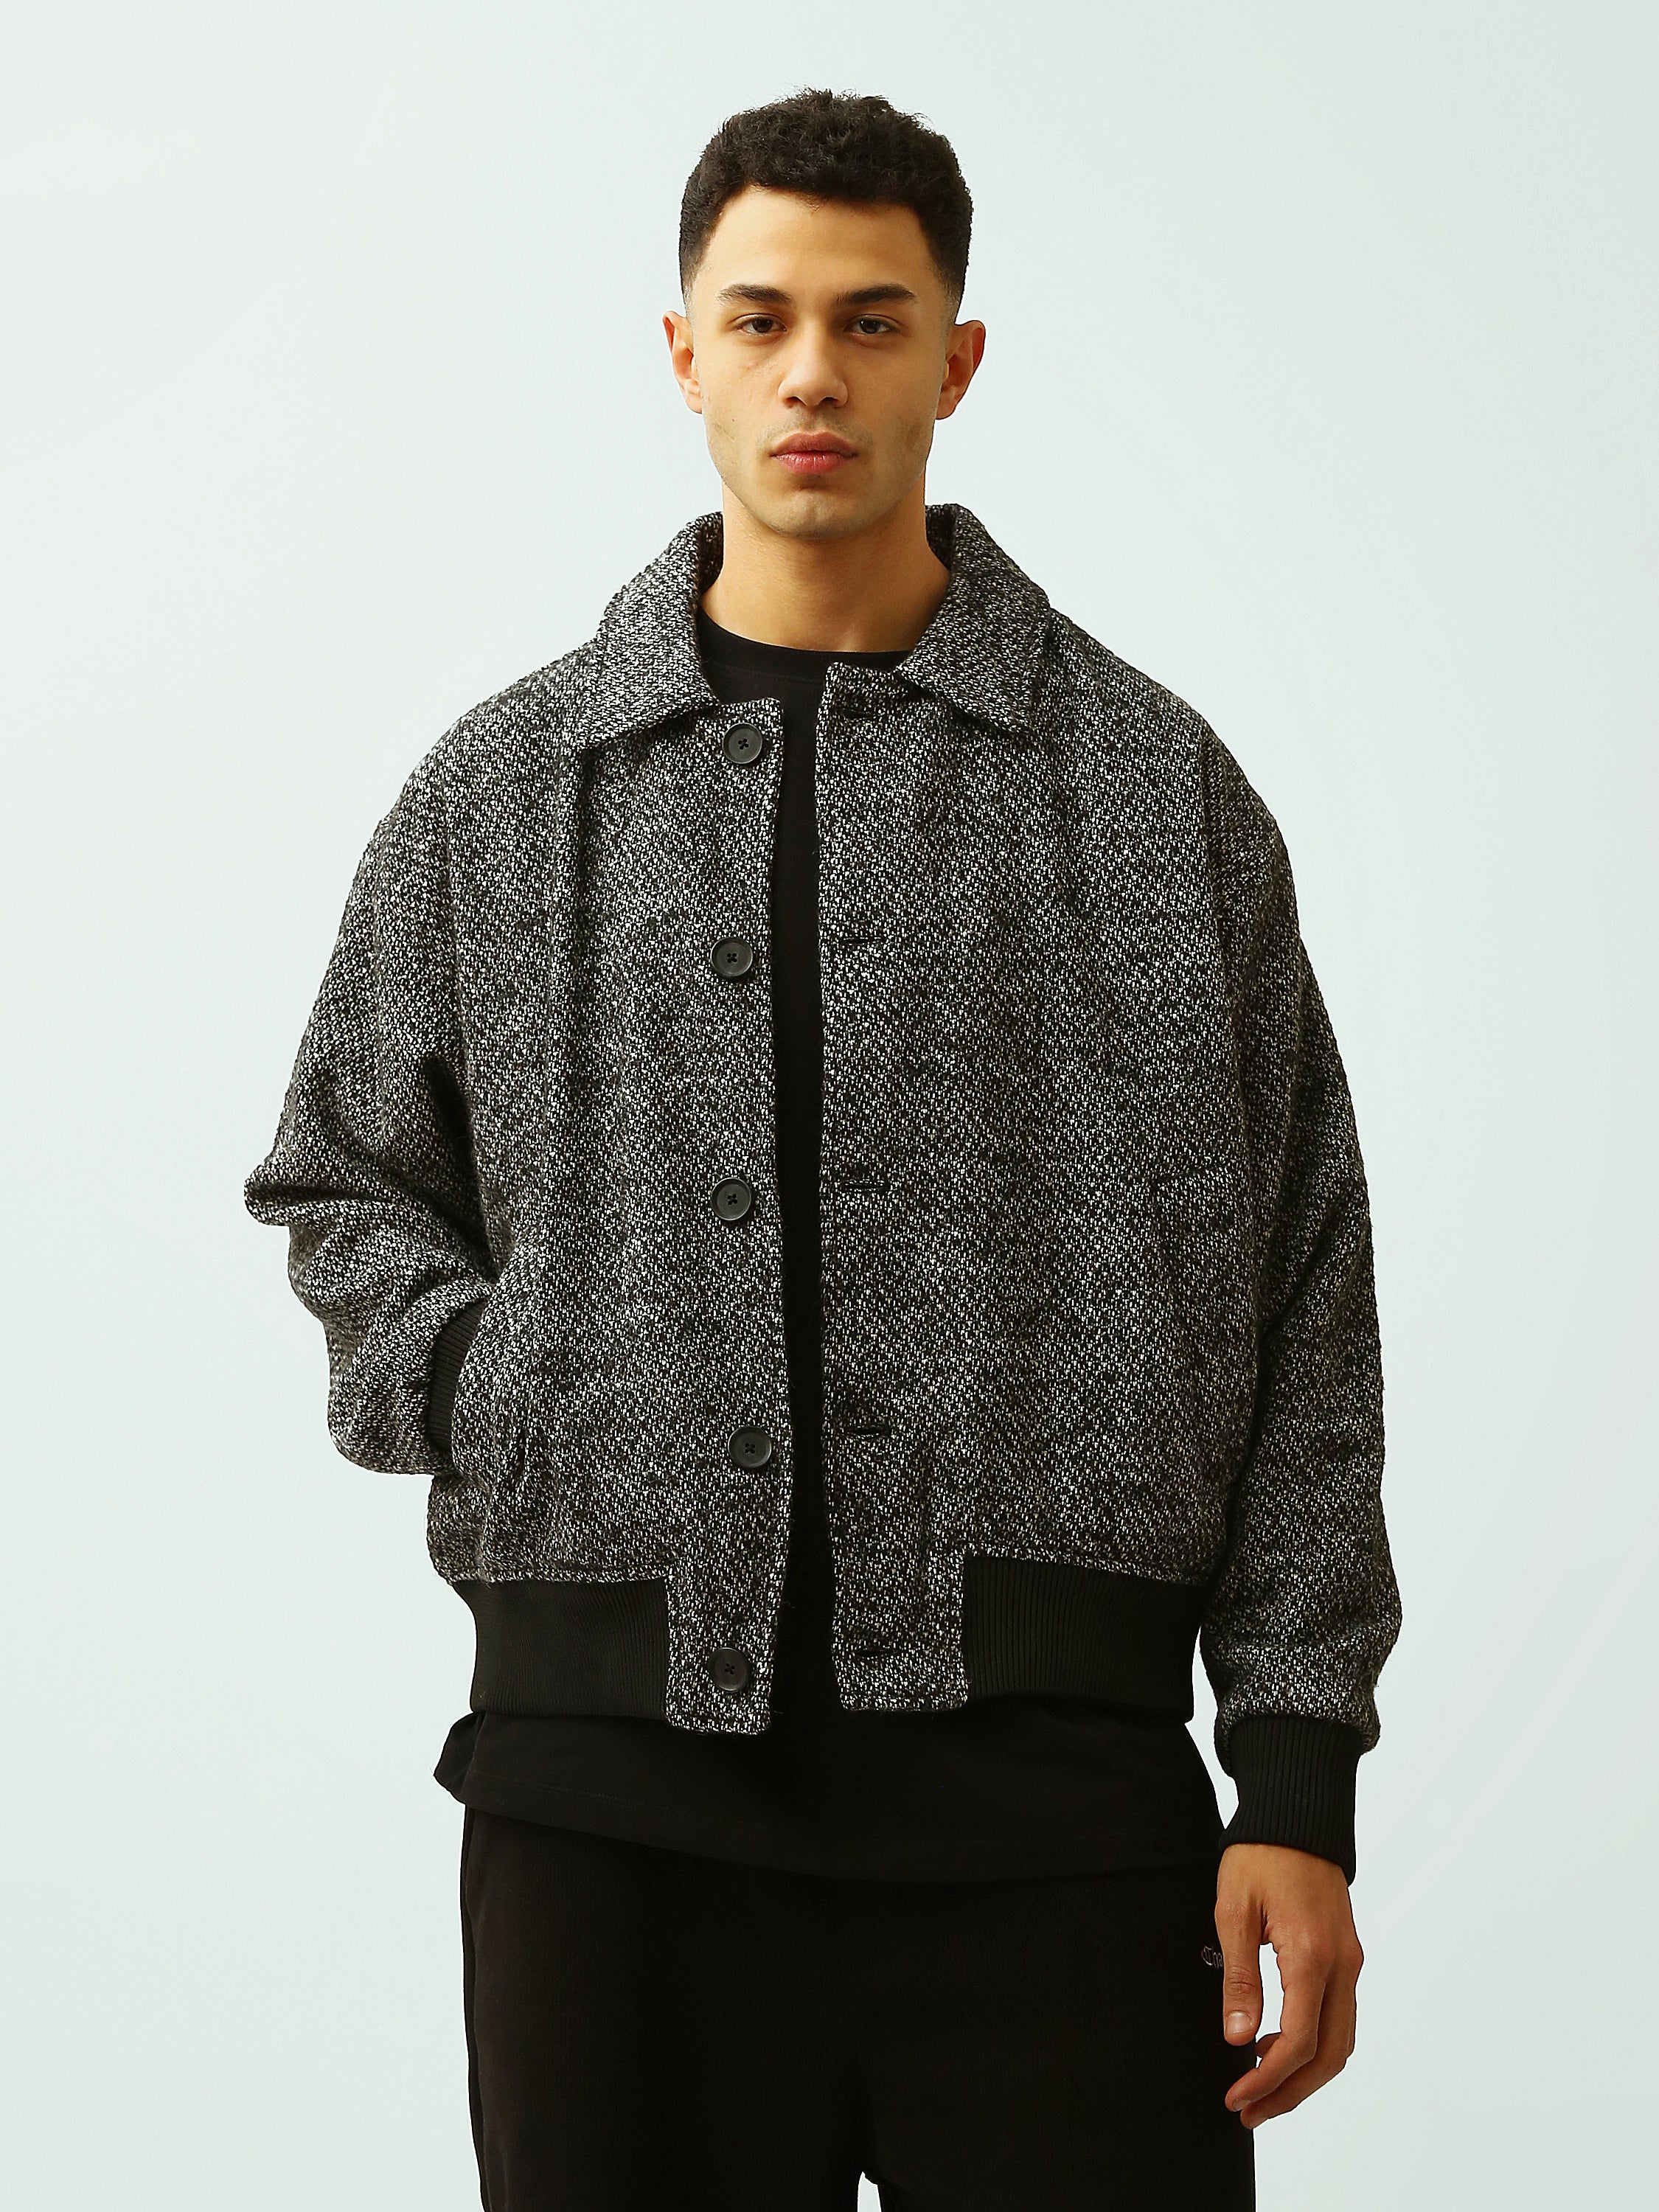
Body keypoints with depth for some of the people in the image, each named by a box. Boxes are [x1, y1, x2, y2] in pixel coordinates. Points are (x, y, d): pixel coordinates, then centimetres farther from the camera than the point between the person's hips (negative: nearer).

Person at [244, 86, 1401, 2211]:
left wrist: (1301, 1783, 0)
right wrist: (504, 1406, -1)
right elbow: (339, 1185, 20)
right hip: (614, 1780, 1)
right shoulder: (498, 793, 10)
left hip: (1049, 1779, -1)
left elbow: (1301, 1312, 5)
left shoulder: (1159, 790, 6)